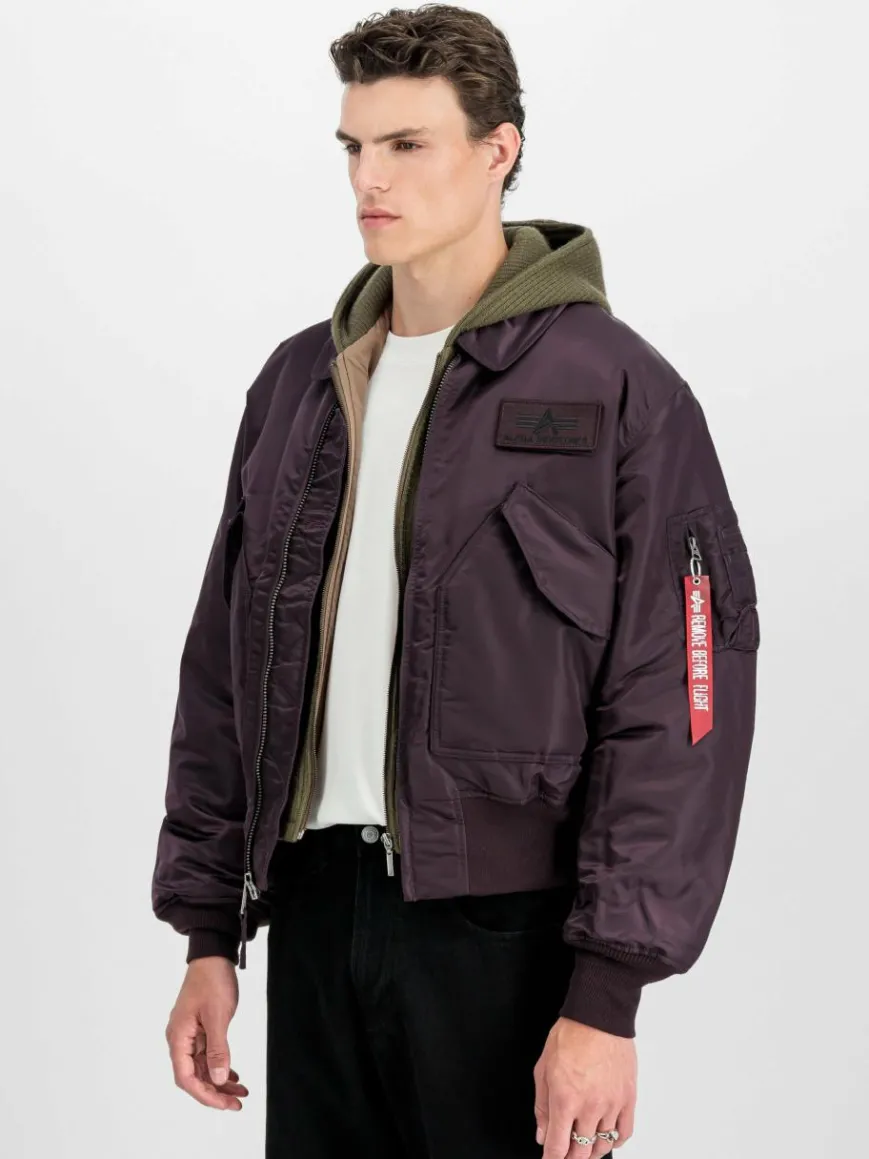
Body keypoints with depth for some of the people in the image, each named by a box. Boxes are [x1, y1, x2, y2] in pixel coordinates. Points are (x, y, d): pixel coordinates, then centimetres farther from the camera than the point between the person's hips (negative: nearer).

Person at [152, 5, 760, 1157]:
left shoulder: (617, 389, -6)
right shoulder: (299, 383, 11)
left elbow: (679, 713, -11)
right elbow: (224, 669, 14)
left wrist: (606, 997, -15)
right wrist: (209, 933, 10)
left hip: (504, 926, -5)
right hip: (314, 907, 5)